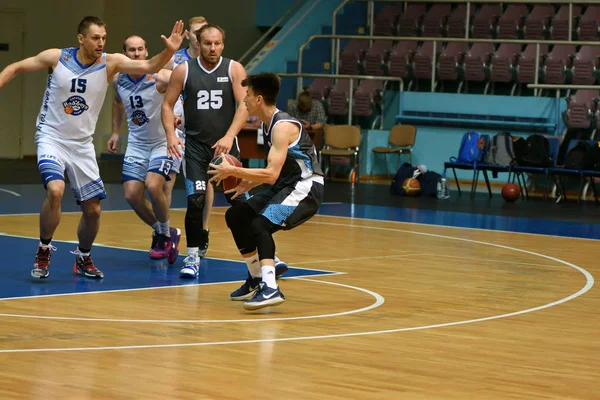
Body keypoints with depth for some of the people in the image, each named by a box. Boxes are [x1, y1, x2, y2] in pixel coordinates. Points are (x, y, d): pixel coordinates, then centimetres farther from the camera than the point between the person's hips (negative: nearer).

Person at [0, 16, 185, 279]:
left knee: (93, 209, 3)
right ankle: (43, 251, -6)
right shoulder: (56, 58, -12)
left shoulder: (110, 63, -9)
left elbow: (149, 66, -20)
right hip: (51, 137, -3)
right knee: (55, 190, -28)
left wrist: (169, 51, -36)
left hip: (82, 144, 3)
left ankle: (83, 259, 29)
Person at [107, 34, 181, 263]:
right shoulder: (118, 80, -2)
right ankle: (159, 232, 22)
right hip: (137, 144, 5)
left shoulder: (159, 77, -20)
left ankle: (166, 235, 2)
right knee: (132, 194, -4)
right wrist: (115, 132, 17)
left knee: (153, 185, -24)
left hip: (165, 142, -5)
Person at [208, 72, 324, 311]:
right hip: (285, 185, 10)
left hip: (306, 187, -10)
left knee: (261, 224, -28)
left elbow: (271, 174, -30)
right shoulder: (267, 124, 9)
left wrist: (232, 171, -26)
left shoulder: (283, 126, -22)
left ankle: (271, 288, -34)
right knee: (235, 216, 13)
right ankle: (256, 279, 25)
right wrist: (248, 185, 11)